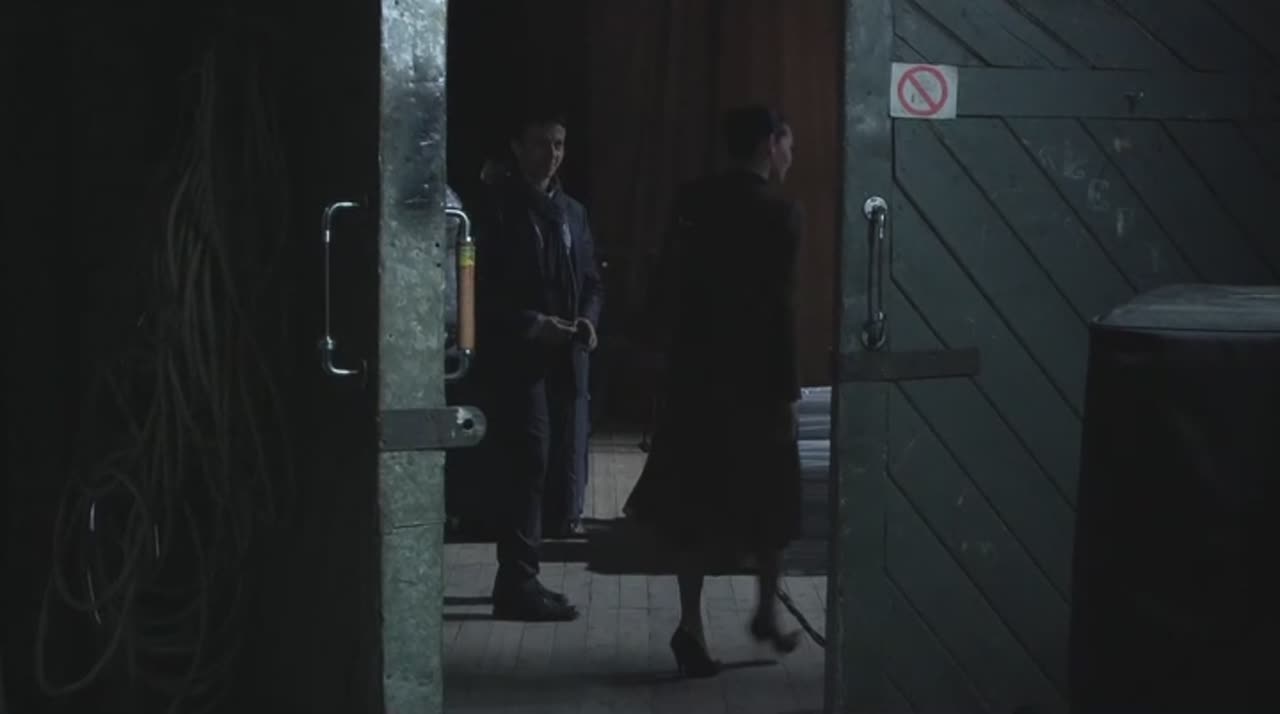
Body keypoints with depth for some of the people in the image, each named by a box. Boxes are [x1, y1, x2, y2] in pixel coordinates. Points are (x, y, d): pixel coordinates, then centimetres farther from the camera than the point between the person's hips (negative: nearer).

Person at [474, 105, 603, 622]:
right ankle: (518, 583, -7)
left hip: (563, 360, 7)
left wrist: (587, 320, -1)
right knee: (528, 462, -11)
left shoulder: (572, 211, 18)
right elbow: (479, 288, -8)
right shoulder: (495, 208, -2)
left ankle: (521, 577, 14)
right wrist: (531, 324, -18)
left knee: (560, 466, 5)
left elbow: (591, 281, 20)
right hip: (515, 359, -6)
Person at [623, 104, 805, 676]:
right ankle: (768, 609, 24)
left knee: (696, 498, 8)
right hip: (754, 376, -4)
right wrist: (788, 388, -10)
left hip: (693, 372, 4)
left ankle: (691, 624, 5)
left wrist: (674, 356, 13)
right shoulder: (780, 215, -11)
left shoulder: (692, 202, 4)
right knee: (769, 496, 14)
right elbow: (780, 308, -14)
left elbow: (667, 283, 6)